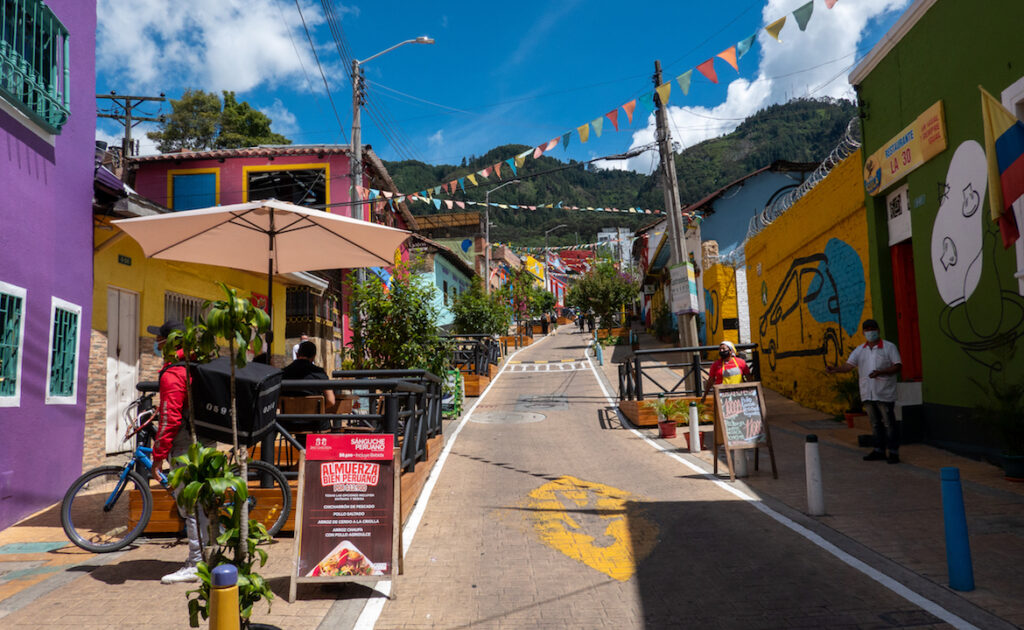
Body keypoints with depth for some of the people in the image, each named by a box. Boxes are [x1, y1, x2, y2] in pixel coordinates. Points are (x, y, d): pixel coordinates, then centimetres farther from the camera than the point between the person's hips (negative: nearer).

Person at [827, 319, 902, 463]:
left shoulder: (889, 347, -1)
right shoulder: (860, 350, 12)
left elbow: (898, 366, -7)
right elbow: (849, 365, 2)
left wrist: (880, 372, -22)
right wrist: (835, 369, -18)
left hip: (884, 394, -5)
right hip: (868, 394, 5)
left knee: (889, 423, -3)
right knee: (875, 424, 12)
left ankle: (894, 452, 4)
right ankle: (879, 450, 20)